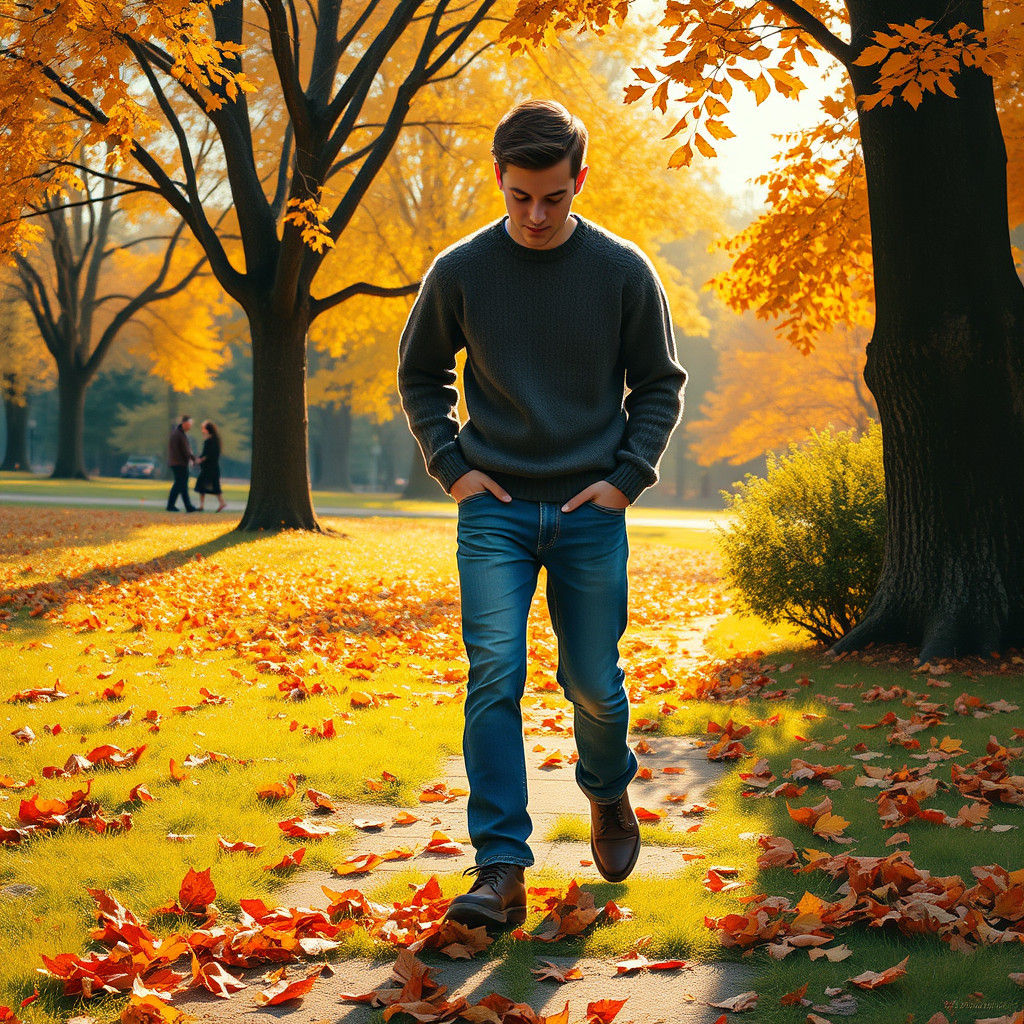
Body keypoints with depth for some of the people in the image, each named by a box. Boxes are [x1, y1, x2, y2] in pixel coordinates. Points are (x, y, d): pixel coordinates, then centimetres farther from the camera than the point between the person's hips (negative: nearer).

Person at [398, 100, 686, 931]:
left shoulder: (623, 272, -3)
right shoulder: (460, 272, -2)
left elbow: (661, 386, 8)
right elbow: (419, 375, 13)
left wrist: (627, 476, -4)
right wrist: (450, 463, 0)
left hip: (591, 514, 0)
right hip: (495, 511, 0)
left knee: (592, 682, 7)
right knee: (495, 672, -13)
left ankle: (609, 792, 40)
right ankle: (501, 871, -13)